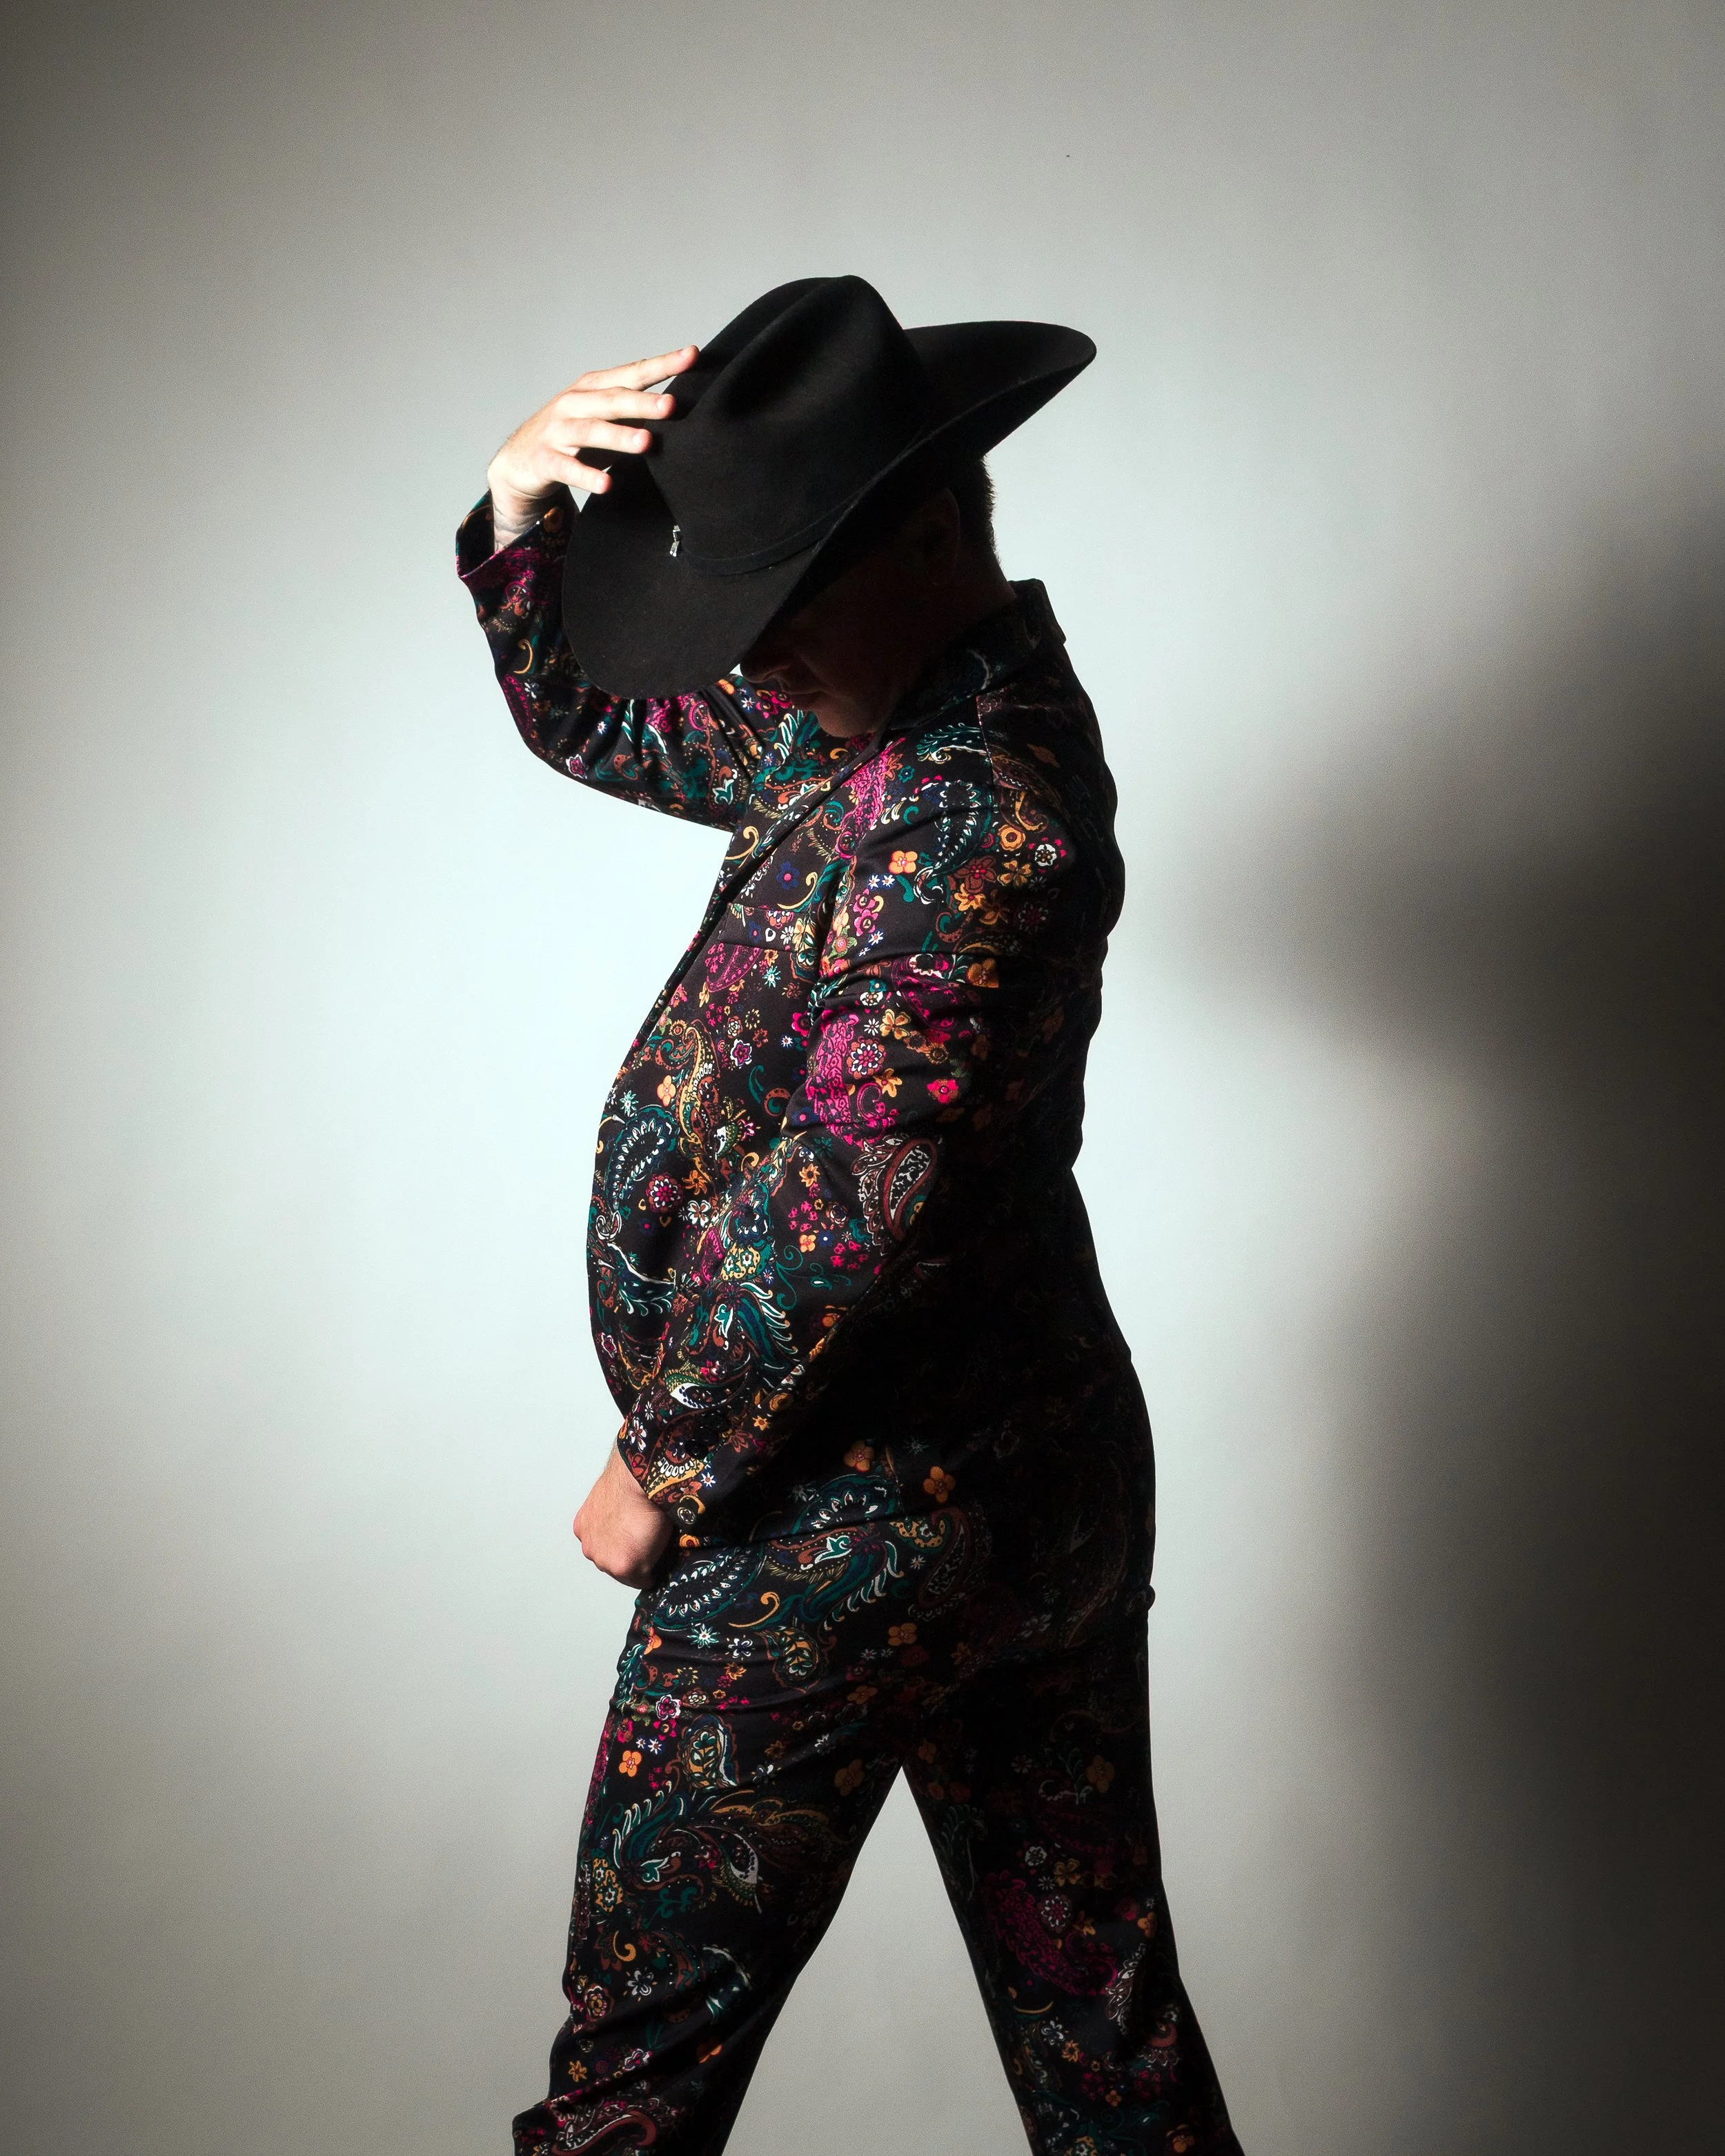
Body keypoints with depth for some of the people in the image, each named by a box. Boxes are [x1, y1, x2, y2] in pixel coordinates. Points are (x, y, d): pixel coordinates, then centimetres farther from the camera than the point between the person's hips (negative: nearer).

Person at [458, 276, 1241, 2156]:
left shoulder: (968, 810, -24)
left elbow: (846, 1192, -27)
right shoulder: (879, 718, 7)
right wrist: (527, 512, -2)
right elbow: (596, 715, 17)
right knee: (1098, 2001, 20)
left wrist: (665, 1466, -13)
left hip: (845, 1519, -10)